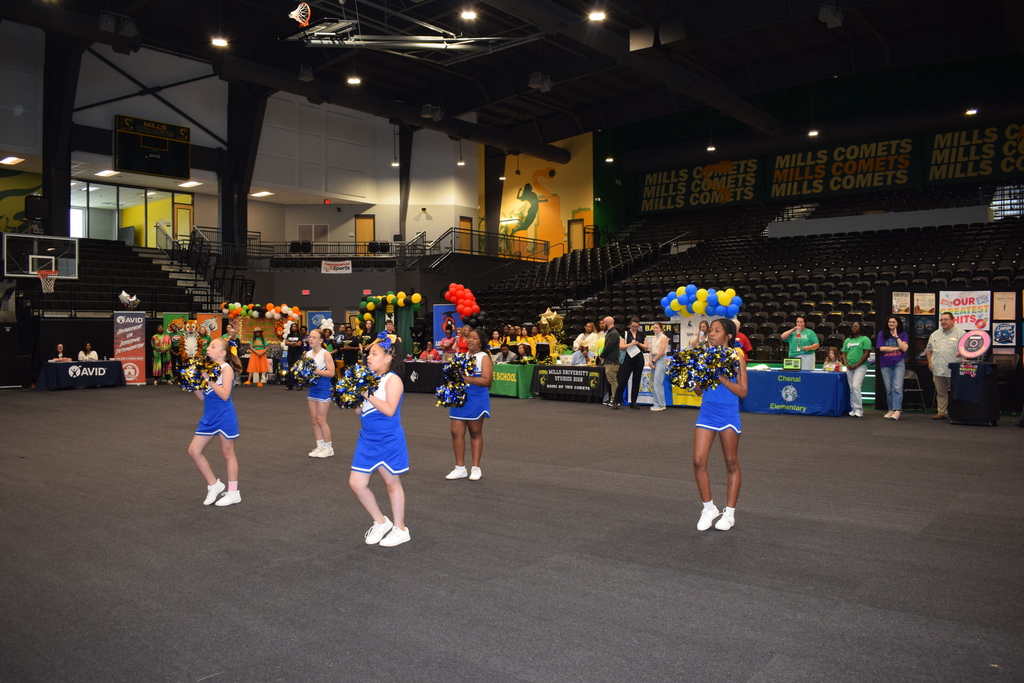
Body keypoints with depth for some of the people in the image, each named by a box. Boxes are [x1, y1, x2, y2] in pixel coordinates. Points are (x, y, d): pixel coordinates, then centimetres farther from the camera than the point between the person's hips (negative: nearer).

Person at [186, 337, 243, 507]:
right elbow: (202, 397, 10)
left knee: (227, 453, 3)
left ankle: (233, 493, 16)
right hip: (209, 417, 7)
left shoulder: (226, 368, -12)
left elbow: (225, 395, -22)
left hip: (225, 417, -7)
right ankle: (214, 485, 21)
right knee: (193, 451, 6)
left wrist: (208, 379, -23)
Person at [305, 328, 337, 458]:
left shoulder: (325, 354, -10)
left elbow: (331, 373, -16)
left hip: (324, 388, -7)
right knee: (314, 419, 9)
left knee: (321, 419, -4)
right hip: (312, 388, 7)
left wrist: (316, 371, -22)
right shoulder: (308, 354, 9)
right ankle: (320, 446, 19)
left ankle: (329, 448, 8)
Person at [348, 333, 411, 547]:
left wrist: (368, 395, -26)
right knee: (356, 483, 5)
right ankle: (381, 523, 24)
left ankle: (400, 529, 24)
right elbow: (361, 411, 11)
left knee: (392, 483, 7)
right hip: (368, 439, 7)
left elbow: (389, 409, -24)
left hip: (388, 441, -7)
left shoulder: (392, 380, -13)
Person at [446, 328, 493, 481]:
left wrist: (467, 378, -25)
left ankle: (476, 468, 16)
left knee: (475, 433, 6)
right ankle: (460, 468, 13)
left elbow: (486, 380, -17)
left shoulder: (484, 358, -7)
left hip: (476, 399, -6)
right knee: (456, 432, 3)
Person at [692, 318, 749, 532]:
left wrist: (721, 378, -19)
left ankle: (729, 513, 19)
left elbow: (742, 391, -9)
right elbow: (699, 391, 10)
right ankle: (708, 508, 14)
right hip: (706, 413, 3)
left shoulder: (736, 357, -4)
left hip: (728, 415, -3)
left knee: (731, 463, 7)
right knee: (699, 461, -4)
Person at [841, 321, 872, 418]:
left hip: (860, 366, -6)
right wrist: (846, 364, -2)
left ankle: (859, 410, -15)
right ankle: (853, 409, 13)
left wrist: (856, 365, -13)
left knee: (856, 386, -18)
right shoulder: (847, 340, 17)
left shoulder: (865, 339, -1)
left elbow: (866, 354, -8)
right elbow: (844, 353, 16)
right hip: (849, 367, 6)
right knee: (851, 389, 7)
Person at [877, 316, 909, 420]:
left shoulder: (903, 335, 7)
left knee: (897, 387, -13)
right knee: (888, 388, 4)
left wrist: (896, 337, -7)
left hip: (899, 363, -2)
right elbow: (882, 348, -4)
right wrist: (896, 348, -4)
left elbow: (904, 348, -7)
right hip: (885, 364, 2)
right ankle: (890, 410, 11)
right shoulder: (882, 334, 7)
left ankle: (897, 410, -18)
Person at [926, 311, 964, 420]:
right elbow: (928, 349, 23)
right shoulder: (934, 334, 17)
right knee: (941, 393, 9)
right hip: (938, 370, 5)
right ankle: (942, 412, 15)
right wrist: (929, 362, 13)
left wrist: (960, 353, -22)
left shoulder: (960, 333, 0)